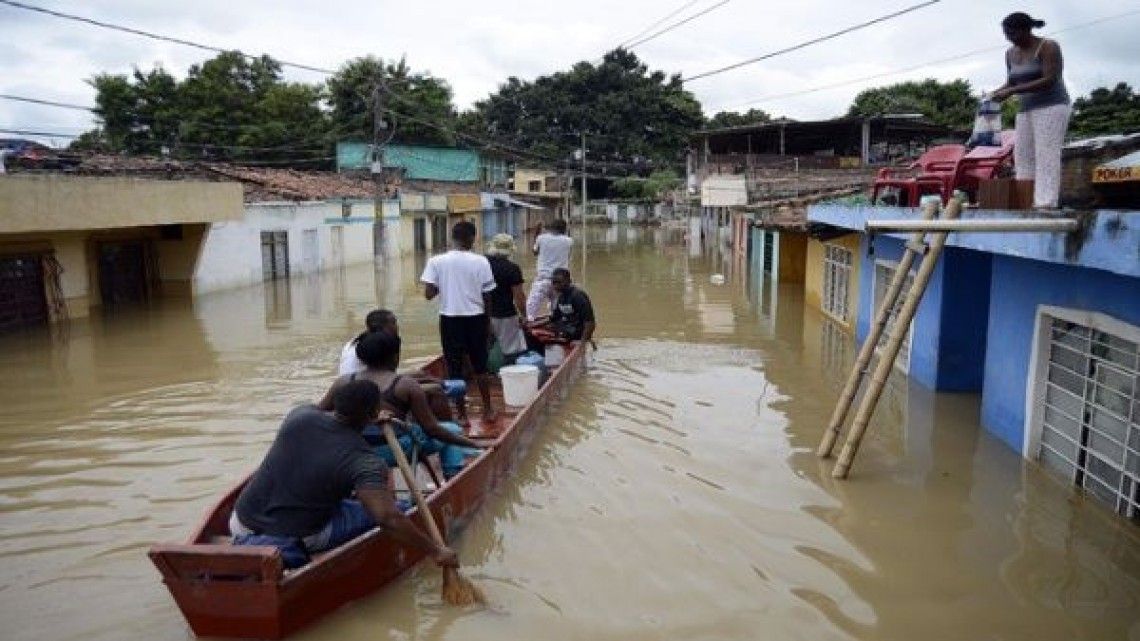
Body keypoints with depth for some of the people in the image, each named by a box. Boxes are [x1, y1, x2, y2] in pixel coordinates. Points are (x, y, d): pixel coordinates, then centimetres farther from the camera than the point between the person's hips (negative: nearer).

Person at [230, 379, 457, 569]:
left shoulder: (300, 414, -8)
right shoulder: (365, 462, -23)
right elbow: (389, 519, -32)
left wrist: (372, 422, 28)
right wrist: (436, 551, -23)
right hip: (300, 538, -5)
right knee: (382, 508, 3)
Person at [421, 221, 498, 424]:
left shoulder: (436, 261, -6)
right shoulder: (481, 262, -6)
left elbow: (429, 294, -9)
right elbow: (487, 297, -2)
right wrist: (488, 323, 10)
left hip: (450, 319, 0)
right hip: (475, 318, 1)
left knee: (455, 368, 8)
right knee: (480, 365, 15)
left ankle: (462, 414, 13)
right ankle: (488, 410, 25)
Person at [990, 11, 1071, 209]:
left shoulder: (1048, 47, -11)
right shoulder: (1012, 53, 11)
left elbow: (1049, 81, -21)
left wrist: (1012, 92, -24)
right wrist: (998, 92, -3)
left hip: (1051, 107, -8)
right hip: (1027, 111, 8)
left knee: (1046, 157, -16)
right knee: (1023, 158, -1)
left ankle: (1045, 205, -21)